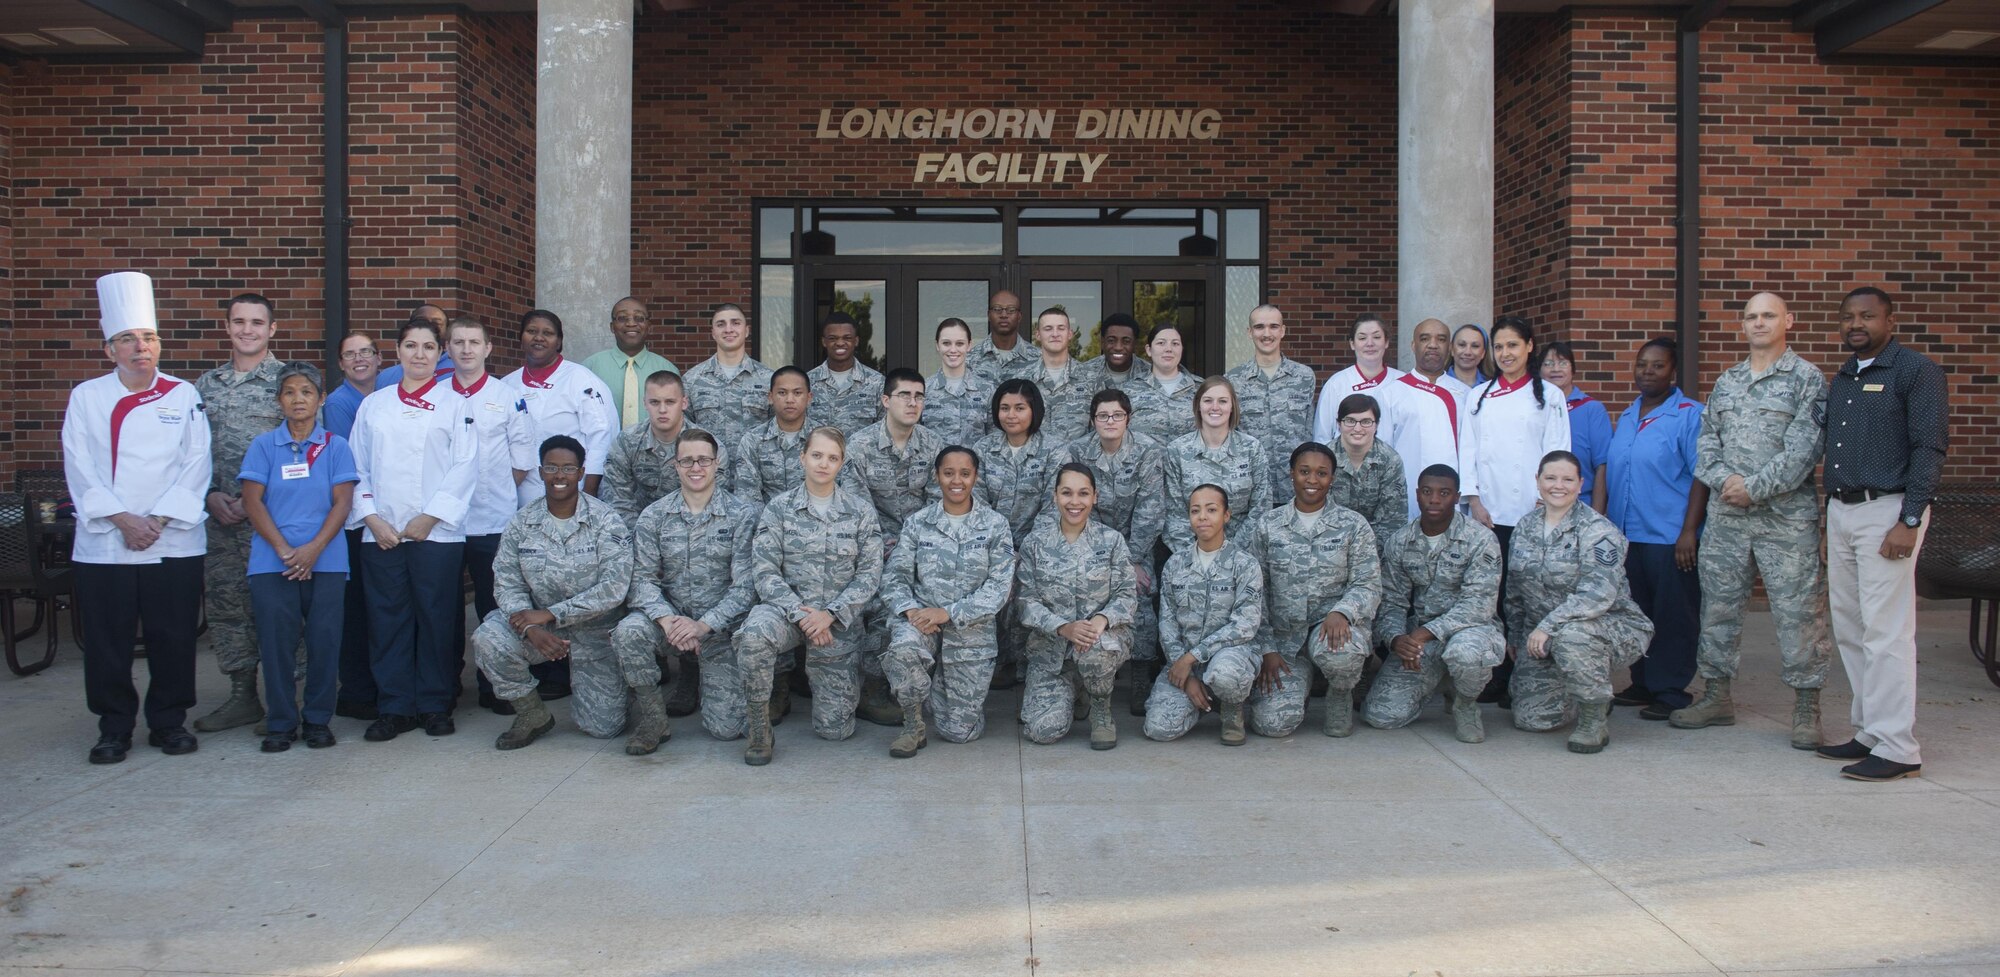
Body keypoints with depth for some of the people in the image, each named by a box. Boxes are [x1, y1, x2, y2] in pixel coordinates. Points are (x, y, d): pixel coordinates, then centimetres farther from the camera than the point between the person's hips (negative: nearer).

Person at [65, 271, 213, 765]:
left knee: (173, 637, 4)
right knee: (108, 640, 4)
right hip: (103, 542, 0)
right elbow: (80, 468, -1)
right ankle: (114, 727, 18)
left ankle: (169, 720, 18)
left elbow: (196, 465, -1)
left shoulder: (184, 396, 4)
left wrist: (159, 520, -11)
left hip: (174, 541, 0)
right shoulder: (86, 397, 5)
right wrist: (123, 519, -12)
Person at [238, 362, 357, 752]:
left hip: (326, 560, 0)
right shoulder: (263, 446, 6)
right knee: (276, 641, 1)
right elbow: (252, 501, 1)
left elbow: (342, 502, 0)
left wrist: (313, 549, -12)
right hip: (272, 562, 0)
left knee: (324, 640, 0)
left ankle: (318, 719, 13)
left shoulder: (335, 446, 6)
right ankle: (280, 722, 12)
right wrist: (283, 549, -11)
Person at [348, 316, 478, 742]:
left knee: (436, 619, 1)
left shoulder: (454, 404, 4)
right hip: (381, 533, 3)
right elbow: (357, 467, 10)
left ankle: (435, 705, 12)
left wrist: (429, 518, -11)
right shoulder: (373, 405, 13)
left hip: (437, 531, -2)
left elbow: (465, 467, -3)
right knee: (387, 620, 3)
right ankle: (394, 707, 12)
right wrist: (373, 518, -4)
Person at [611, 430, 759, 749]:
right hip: (670, 616, 1)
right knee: (627, 632, -33)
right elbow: (642, 578, -5)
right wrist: (666, 618, -24)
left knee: (726, 728, -7)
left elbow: (745, 585, -10)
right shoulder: (653, 516, 1)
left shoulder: (742, 515, -6)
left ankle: (706, 677, 29)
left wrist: (705, 624, -22)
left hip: (721, 626, -1)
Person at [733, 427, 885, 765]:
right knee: (754, 634, -39)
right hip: (787, 608, -1)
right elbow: (764, 570, -6)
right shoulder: (779, 508, 0)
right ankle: (758, 723, -16)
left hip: (839, 621, 1)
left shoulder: (861, 511, 2)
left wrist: (829, 614, -15)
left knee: (834, 729, -1)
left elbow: (870, 574, -2)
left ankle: (837, 685, 35)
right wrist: (799, 613, -19)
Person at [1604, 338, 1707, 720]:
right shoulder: (1626, 417, 15)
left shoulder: (1689, 415, -6)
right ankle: (1643, 684, 23)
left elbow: (1702, 476, -11)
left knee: (1672, 618, -1)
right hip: (1625, 536, 7)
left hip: (1669, 538, -7)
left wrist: (1689, 532, -16)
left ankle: (1671, 692, 7)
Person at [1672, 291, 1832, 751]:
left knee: (1797, 609, -3)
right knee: (1719, 605, 9)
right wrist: (1725, 479, -7)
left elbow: (1803, 450, -10)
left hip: (1787, 517, -5)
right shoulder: (1726, 382, 16)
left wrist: (1754, 487, -15)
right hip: (1726, 515, 5)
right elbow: (1706, 442, 11)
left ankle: (1806, 707, 5)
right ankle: (1716, 695, 20)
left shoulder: (1807, 379, -1)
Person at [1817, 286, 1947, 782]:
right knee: (1849, 629, 10)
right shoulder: (1842, 378, 17)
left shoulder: (1916, 371, -5)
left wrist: (1909, 522, -17)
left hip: (1886, 510, -8)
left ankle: (1896, 748, -4)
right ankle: (1869, 732, 18)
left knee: (1886, 632, -8)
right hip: (1840, 510, 8)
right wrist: (1829, 515, 13)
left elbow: (1929, 449, -11)